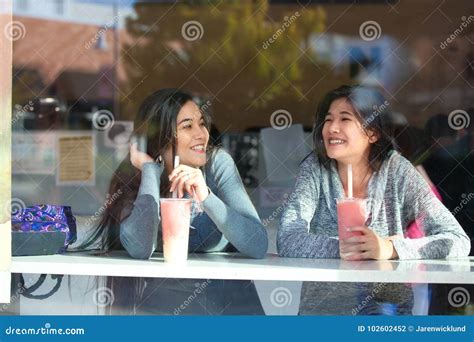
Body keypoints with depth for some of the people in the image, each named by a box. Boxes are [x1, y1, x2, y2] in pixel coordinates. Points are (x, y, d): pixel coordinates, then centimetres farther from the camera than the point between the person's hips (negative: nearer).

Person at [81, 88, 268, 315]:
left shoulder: (217, 163, -4)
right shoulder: (132, 179, -4)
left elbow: (258, 247, -14)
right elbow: (139, 249, -23)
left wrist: (206, 197, -26)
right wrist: (150, 169, -15)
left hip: (229, 304, 1)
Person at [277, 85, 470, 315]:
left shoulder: (397, 171, -2)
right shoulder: (315, 169, 1)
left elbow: (459, 241, -9)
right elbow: (288, 240, -10)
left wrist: (390, 249, -24)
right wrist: (339, 249, -26)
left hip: (388, 308, 0)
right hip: (321, 310, 0)